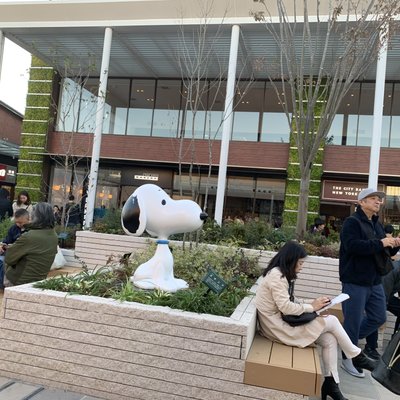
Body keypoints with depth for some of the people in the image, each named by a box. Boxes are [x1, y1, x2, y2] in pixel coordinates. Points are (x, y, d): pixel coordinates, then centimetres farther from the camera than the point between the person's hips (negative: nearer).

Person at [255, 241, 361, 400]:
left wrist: (311, 306, -2)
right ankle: (356, 356, 17)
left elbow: (289, 302, 11)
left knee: (329, 339, 0)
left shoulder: (279, 274, 13)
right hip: (279, 328, -10)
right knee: (332, 321, -7)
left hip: (283, 322, 10)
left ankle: (330, 383, 10)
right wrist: (311, 307, -11)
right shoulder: (276, 275, -19)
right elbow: (285, 307, -23)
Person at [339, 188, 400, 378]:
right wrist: (380, 243, -24)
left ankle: (347, 339, 33)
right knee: (353, 320, 0)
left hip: (374, 281, 9)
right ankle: (348, 358, 17)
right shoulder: (352, 222, -11)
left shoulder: (377, 224, 16)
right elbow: (352, 246, -27)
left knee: (379, 317, 16)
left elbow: (384, 251, 20)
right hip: (355, 281, -8)